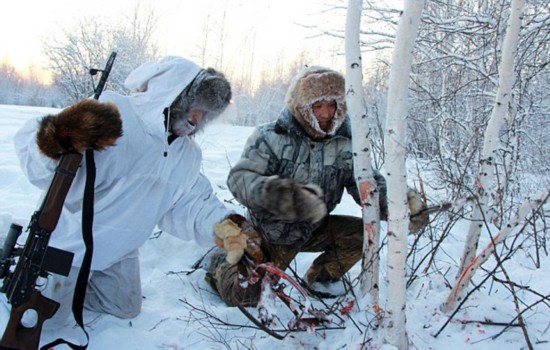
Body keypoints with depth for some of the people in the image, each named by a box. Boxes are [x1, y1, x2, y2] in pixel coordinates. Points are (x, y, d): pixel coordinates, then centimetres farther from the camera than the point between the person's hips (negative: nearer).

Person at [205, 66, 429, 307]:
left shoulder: (344, 145, -7)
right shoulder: (271, 137, -18)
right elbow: (239, 178, -24)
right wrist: (271, 193, -47)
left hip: (313, 231, 4)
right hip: (269, 233, -4)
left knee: (363, 232, -13)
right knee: (244, 297, -14)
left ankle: (321, 280, 12)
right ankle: (221, 266, 22)